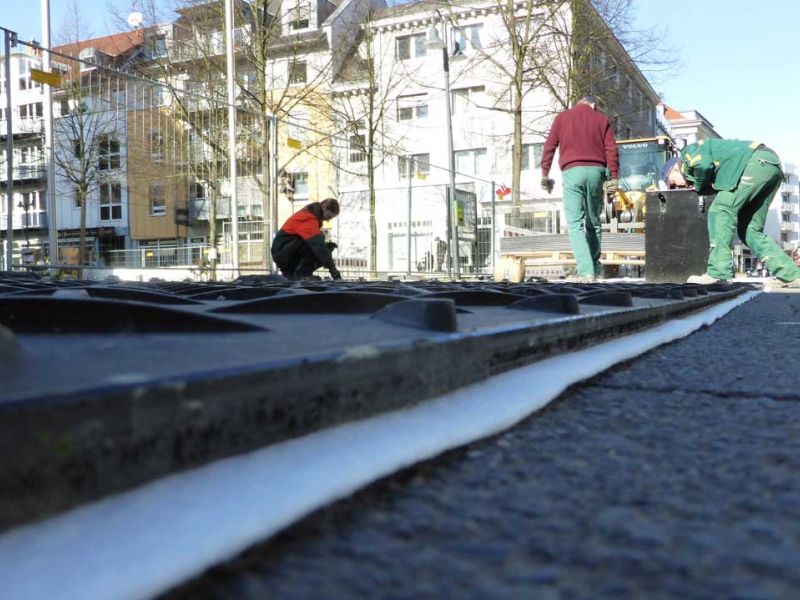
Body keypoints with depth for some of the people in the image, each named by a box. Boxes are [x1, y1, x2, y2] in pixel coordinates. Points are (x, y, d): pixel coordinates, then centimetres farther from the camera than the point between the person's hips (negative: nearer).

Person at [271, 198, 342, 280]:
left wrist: (327, 246, -4)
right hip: (282, 252, -10)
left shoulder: (310, 213, 9)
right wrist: (333, 270, -35)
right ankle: (301, 275, -22)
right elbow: (317, 243, -32)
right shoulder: (308, 218, -22)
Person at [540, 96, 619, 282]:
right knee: (593, 222, 14)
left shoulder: (562, 117, 14)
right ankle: (594, 267, 18)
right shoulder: (602, 119, 15)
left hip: (572, 171, -2)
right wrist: (614, 177, 3)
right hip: (596, 171, 2)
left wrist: (545, 174, 8)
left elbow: (549, 147, 7)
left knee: (575, 224, -5)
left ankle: (585, 271, -17)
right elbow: (611, 150, 5)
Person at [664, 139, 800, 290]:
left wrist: (698, 186, 2)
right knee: (750, 229, 10)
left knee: (721, 211, -9)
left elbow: (704, 165, -15)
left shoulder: (689, 151, 8)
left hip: (758, 161, -10)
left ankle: (718, 273, -14)